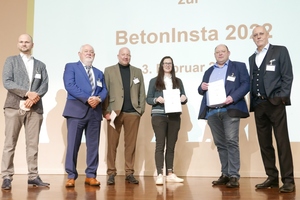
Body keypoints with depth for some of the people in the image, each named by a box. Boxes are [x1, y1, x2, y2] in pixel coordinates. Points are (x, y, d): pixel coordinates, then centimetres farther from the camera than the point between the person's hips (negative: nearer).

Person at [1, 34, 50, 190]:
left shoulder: (40, 65, 18)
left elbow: (44, 85, 6)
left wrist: (35, 97, -14)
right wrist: (27, 93, -14)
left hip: (35, 108, 2)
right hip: (14, 106, -2)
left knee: (33, 144, 3)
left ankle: (33, 177, 8)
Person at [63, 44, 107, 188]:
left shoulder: (99, 72, 22)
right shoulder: (71, 67, 7)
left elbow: (104, 90, 12)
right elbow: (69, 85, -9)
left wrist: (98, 99, -11)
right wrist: (87, 99, -16)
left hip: (95, 111, 5)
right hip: (76, 110, -5)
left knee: (93, 145, 5)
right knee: (73, 144, -4)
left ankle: (91, 175, 13)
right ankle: (71, 176, 3)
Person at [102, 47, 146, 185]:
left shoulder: (137, 72, 15)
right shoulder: (109, 70, 9)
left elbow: (142, 93, 12)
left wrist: (141, 110, 1)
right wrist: (106, 111, -7)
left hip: (133, 113, 2)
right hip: (115, 112, -2)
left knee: (131, 144, 5)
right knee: (112, 144, 0)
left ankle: (129, 173, 12)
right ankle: (111, 173, 8)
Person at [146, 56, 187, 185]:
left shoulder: (178, 81, 14)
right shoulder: (154, 81, 6)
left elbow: (183, 99, 14)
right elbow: (148, 99, 2)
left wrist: (184, 99, -9)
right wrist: (157, 100, -18)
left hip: (174, 116, 3)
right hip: (159, 115, -3)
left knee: (171, 145, 6)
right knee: (160, 145, -7)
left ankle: (170, 174, 12)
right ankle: (160, 175, -8)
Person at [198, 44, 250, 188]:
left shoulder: (239, 66, 10)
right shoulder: (209, 71, 24)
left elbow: (246, 84, -3)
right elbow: (201, 91, 24)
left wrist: (233, 97, -17)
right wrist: (202, 87, -1)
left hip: (229, 109, -5)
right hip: (212, 112, 5)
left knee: (231, 142, -10)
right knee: (220, 144, 7)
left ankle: (234, 176, -7)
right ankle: (225, 174, 13)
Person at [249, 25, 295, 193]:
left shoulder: (280, 51, 4)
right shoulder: (252, 58, 20)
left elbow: (287, 76, -3)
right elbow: (252, 80, 14)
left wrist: (282, 97, -12)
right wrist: (252, 102, 5)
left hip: (275, 102, -5)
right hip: (258, 104, 6)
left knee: (282, 141, -6)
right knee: (264, 143, 6)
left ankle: (288, 180, -1)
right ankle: (272, 178, 14)